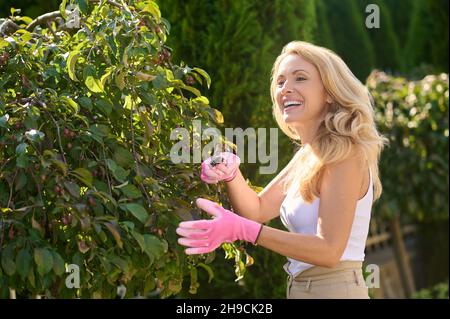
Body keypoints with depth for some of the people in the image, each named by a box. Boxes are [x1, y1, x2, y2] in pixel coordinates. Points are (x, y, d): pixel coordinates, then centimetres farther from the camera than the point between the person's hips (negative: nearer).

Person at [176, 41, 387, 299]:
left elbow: (329, 250, -24)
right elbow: (259, 210, 11)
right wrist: (230, 173, -9)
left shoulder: (343, 154, -18)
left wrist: (242, 230, -30)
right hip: (303, 287, 8)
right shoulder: (307, 155, 9)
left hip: (334, 289, -8)